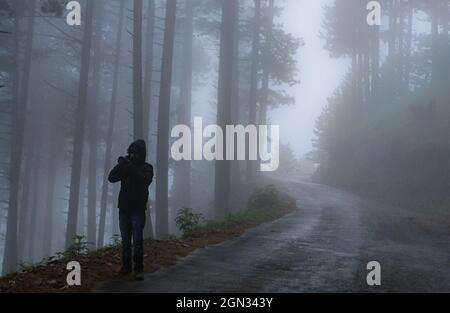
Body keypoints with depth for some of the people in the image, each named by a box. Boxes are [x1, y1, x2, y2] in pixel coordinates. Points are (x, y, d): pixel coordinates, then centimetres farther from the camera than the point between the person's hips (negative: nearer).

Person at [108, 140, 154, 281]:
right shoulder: (125, 166, 8)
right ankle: (126, 266, 13)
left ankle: (139, 269, -6)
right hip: (124, 208, 4)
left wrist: (131, 167, -26)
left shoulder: (147, 168, 0)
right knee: (125, 240, 6)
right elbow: (111, 178, -4)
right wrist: (120, 165, -19)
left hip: (138, 209, -4)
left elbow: (145, 181, -20)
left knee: (137, 240, -8)